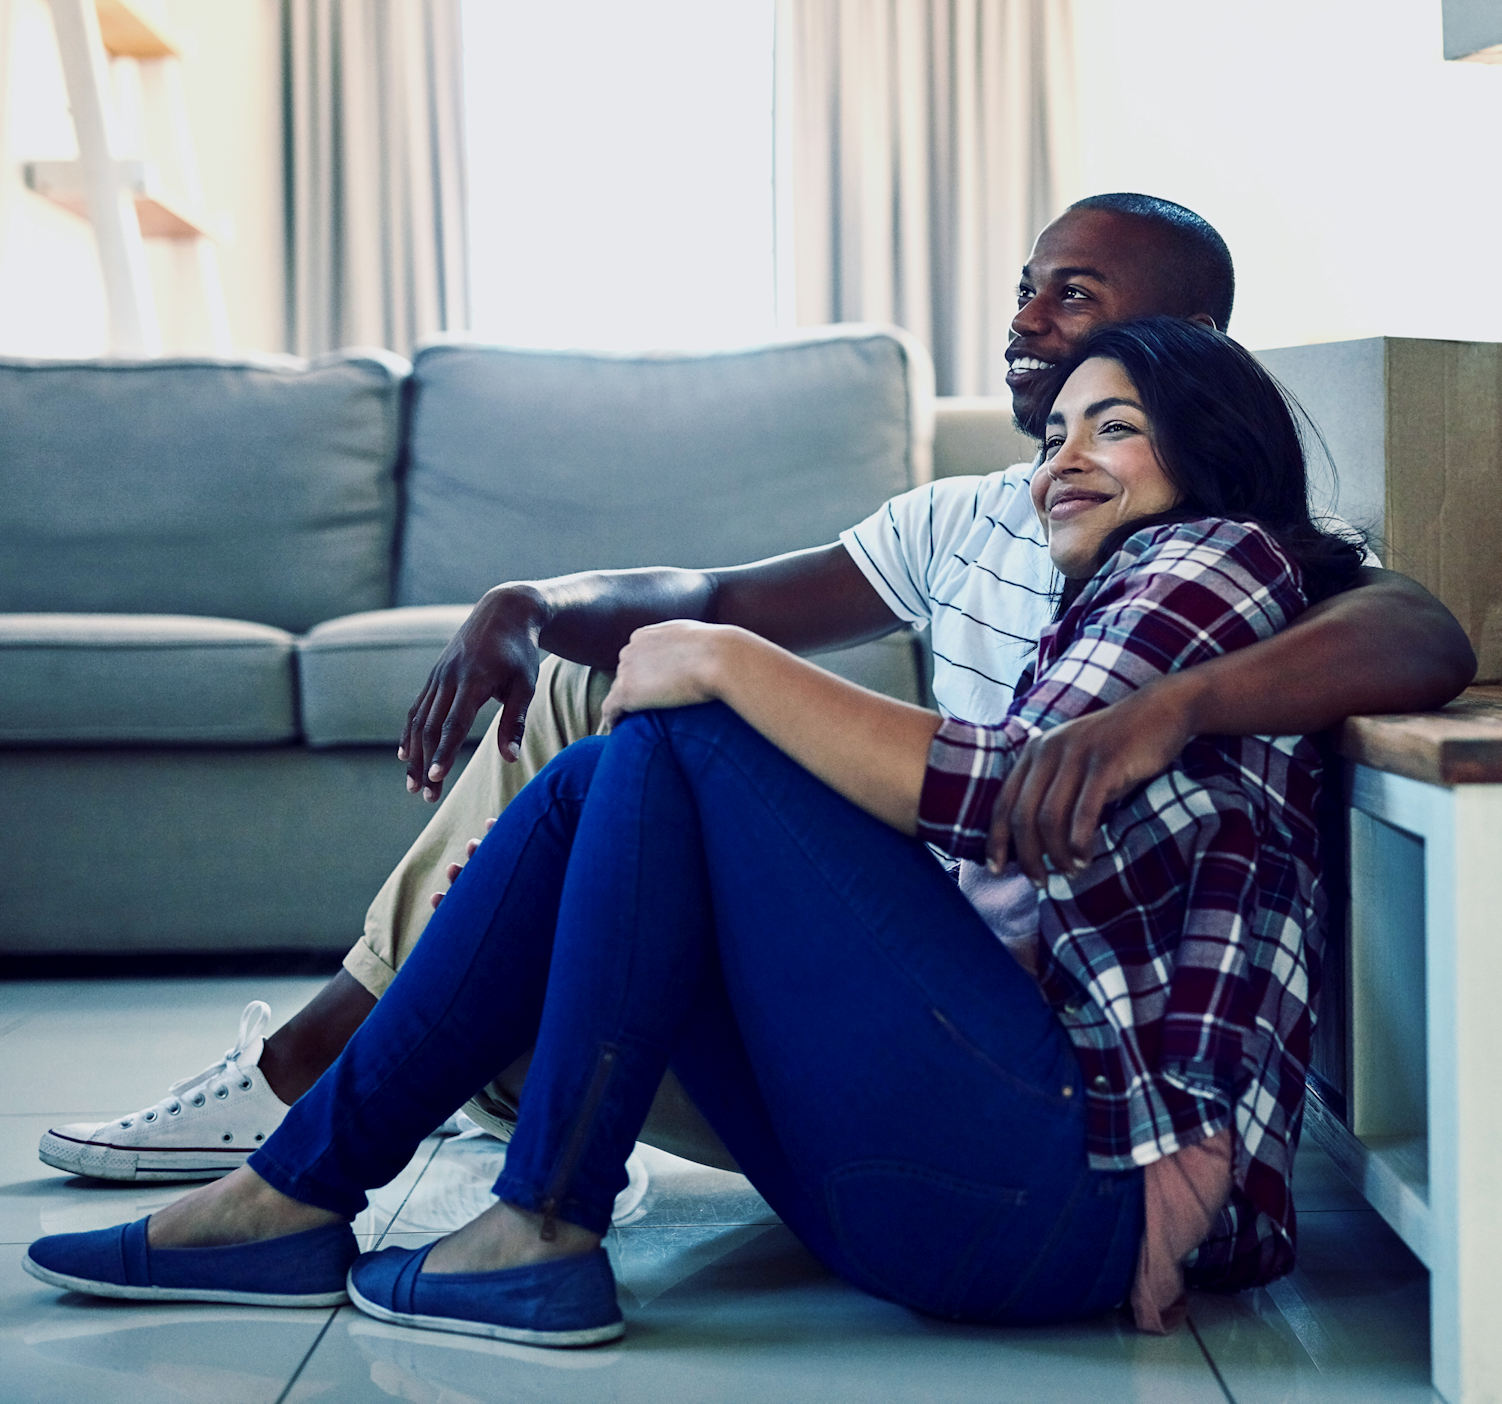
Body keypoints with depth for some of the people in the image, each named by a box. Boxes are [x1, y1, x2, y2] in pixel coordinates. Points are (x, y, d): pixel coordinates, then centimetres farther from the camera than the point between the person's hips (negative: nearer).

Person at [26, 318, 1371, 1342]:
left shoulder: (1219, 555, 0)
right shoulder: (1108, 601, 28)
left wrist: (733, 661, -12)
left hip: (1080, 1178, -9)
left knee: (681, 732, -14)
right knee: (604, 780, 4)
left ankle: (542, 1237, -11)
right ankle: (298, 1191, 2)